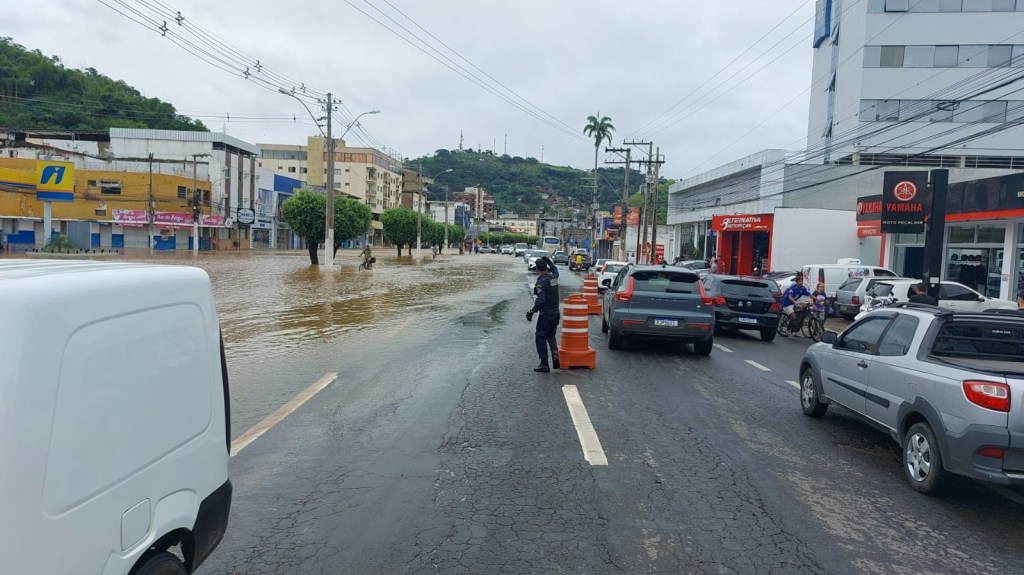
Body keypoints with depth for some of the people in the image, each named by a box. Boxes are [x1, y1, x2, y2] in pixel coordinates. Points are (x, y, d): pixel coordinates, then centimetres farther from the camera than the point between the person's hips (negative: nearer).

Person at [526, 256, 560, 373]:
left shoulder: (541, 282, -18)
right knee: (551, 335, 22)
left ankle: (544, 364, 5)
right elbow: (555, 270, 32)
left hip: (545, 314, -8)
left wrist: (532, 312, -20)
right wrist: (548, 260, 34)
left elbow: (540, 300, -27)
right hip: (556, 313, 8)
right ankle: (555, 353, -2)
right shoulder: (553, 277, 5)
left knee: (541, 338, 4)